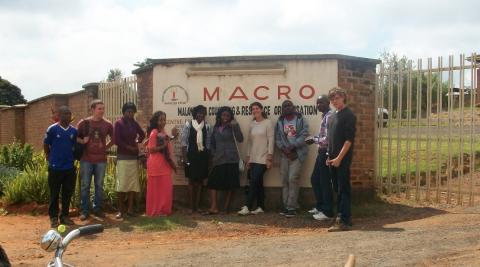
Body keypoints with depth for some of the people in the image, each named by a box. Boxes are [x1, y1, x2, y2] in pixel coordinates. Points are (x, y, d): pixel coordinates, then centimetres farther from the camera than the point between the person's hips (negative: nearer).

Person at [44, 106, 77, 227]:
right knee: (54, 193, 5)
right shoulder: (52, 129, -7)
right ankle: (53, 217, 15)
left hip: (70, 167, 4)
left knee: (68, 193, 10)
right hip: (55, 167, -4)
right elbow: (46, 145, 2)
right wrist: (51, 158, 7)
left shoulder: (73, 131, 3)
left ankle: (65, 216, 21)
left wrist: (71, 158, 9)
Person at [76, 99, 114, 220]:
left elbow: (114, 138, 16)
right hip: (86, 159, -2)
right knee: (85, 185, 2)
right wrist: (82, 141, -11)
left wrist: (106, 147, 7)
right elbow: (76, 137, 6)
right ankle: (84, 210, 9)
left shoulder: (107, 124, 3)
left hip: (101, 159, 2)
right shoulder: (83, 123, -2)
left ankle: (98, 209, 18)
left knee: (99, 185, 8)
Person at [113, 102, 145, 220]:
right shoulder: (118, 123, -5)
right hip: (122, 157, -5)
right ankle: (120, 210, 2)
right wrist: (130, 147, -8)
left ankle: (130, 209, 10)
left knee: (133, 184, 4)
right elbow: (116, 140, -13)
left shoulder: (134, 123, 10)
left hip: (134, 157, 5)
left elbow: (142, 135, 26)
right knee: (121, 184, -4)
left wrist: (137, 142, 9)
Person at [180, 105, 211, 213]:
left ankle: (197, 206, 13)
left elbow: (208, 143, 7)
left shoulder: (207, 126, 4)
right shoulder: (188, 125, -3)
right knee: (191, 180, 2)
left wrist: (208, 156, 4)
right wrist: (184, 157, -9)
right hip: (191, 155, -2)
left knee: (200, 181, 6)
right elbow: (184, 142, -4)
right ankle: (191, 206, 8)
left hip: (203, 156, 3)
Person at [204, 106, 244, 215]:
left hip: (231, 159, -4)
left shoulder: (232, 127, 1)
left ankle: (226, 207, 9)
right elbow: (212, 143, 22)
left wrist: (236, 126, -22)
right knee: (212, 182, -7)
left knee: (230, 184, -1)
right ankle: (213, 207, -10)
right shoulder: (216, 128, 13)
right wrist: (214, 154, 9)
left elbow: (240, 139, -14)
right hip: (218, 160, 4)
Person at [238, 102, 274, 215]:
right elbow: (249, 141, 15)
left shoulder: (268, 123, -4)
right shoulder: (252, 124, 12)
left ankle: (247, 207, -11)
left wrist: (269, 158, -13)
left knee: (253, 182, -11)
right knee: (258, 183, 7)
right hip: (253, 159, 6)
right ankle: (260, 207, 12)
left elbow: (271, 140, -8)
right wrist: (248, 158, 12)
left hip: (263, 158, -6)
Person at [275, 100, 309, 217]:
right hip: (284, 154, 4)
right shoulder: (280, 121, 11)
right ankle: (286, 206, 12)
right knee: (284, 180, 4)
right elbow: (277, 138, 6)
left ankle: (292, 207, -7)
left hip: (297, 153, -4)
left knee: (293, 179, -11)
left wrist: (292, 146, -16)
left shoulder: (301, 119, 0)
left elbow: (304, 135, -9)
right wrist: (284, 149, -10)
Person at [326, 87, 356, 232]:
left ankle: (344, 221, -5)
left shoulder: (349, 115, -9)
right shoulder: (334, 115, 15)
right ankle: (345, 216, 22)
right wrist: (330, 156, 14)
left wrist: (339, 158, -19)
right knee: (339, 188, 13)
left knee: (344, 189, -6)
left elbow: (349, 139, -16)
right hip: (333, 158, 8)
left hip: (343, 159, -8)